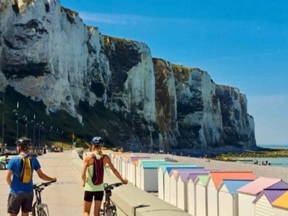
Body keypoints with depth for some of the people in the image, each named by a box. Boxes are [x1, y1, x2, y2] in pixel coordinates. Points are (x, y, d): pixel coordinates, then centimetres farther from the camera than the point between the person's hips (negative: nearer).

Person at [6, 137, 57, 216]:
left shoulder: (14, 160, -10)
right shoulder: (33, 159, 0)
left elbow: (8, 177, -9)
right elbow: (41, 175, 5)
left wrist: (12, 187, 9)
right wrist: (52, 179, 20)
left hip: (16, 192, -3)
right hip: (29, 192, 4)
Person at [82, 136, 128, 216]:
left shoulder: (88, 157, -10)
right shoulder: (105, 157, -2)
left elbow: (83, 174, -15)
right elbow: (114, 171, 3)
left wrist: (84, 182, 5)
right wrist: (123, 180, 16)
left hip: (89, 188, -3)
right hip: (100, 188, 3)